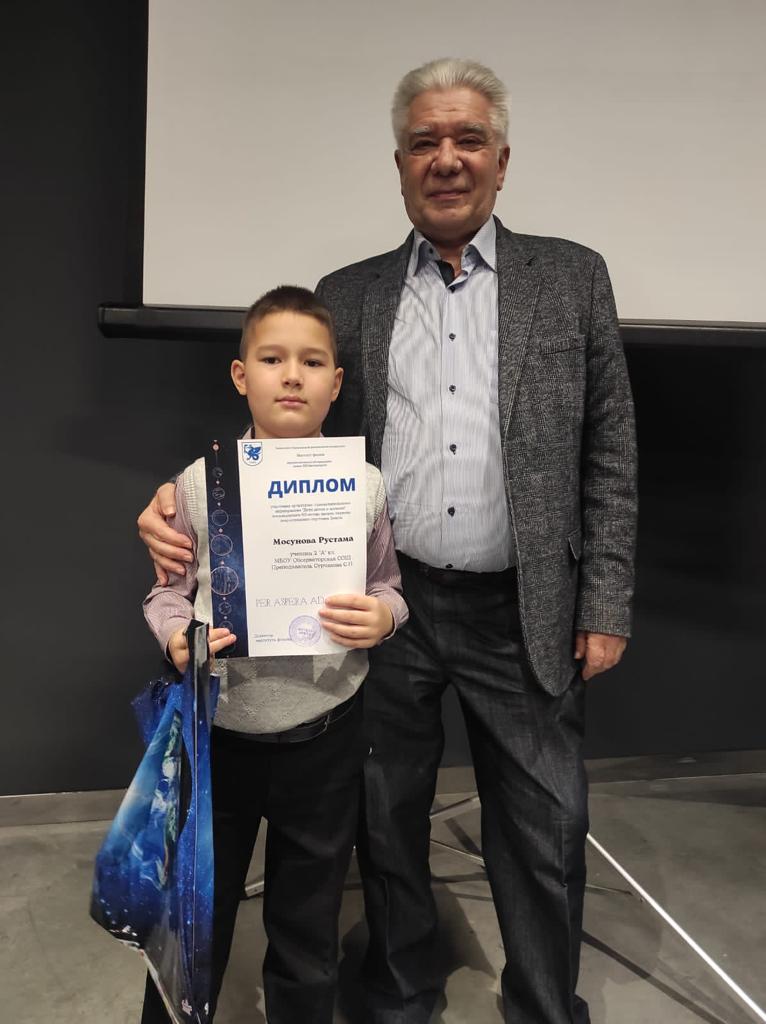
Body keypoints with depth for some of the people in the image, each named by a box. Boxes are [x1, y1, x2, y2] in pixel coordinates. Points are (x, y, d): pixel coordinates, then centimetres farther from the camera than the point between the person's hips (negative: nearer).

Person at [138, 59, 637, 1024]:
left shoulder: (571, 277, 3)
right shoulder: (347, 294, 6)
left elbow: (609, 450, 2)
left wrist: (606, 602, -2)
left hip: (523, 613, -1)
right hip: (386, 606, 2)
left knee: (545, 828, 10)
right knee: (387, 816, 16)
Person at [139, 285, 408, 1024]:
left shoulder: (366, 485, -5)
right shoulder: (201, 482, -6)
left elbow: (387, 585, 4)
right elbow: (167, 590, 2)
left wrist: (384, 616, -18)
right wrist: (178, 638, -17)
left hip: (324, 736, 0)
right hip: (218, 733, 0)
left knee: (309, 918, 20)